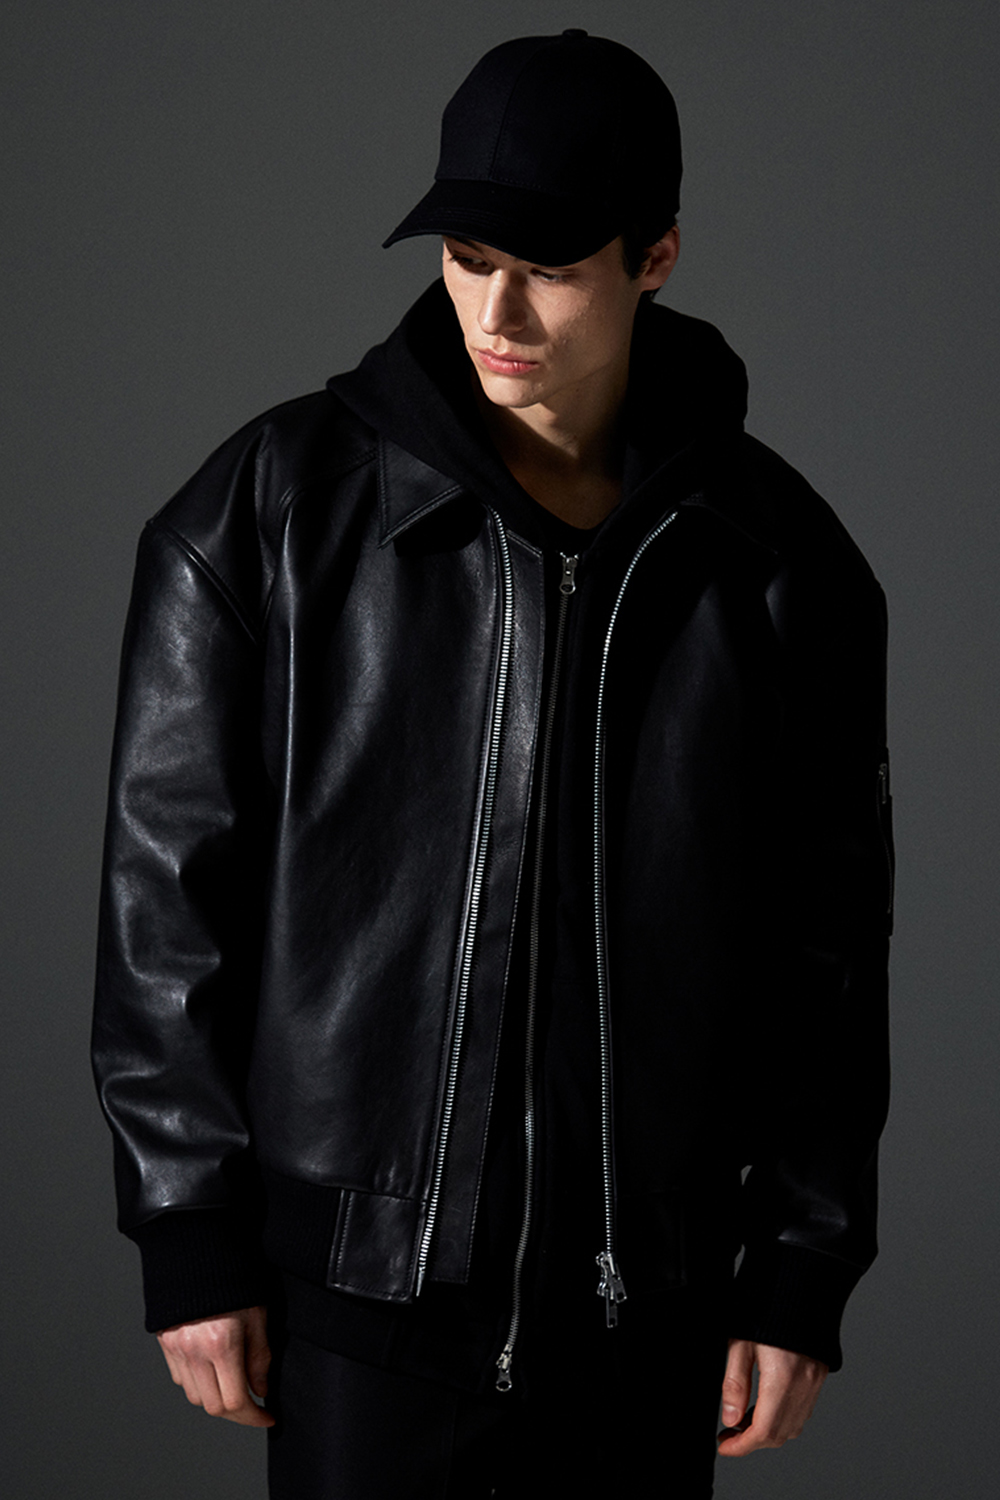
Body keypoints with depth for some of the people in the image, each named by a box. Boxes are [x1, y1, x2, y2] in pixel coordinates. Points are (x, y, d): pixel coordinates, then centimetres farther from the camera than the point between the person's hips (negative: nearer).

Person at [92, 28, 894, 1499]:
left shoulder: (775, 559, 2)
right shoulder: (274, 510, -3)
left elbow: (829, 939, 6)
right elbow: (170, 876, -1)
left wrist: (804, 1271, 4)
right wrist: (191, 1234, -3)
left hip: (649, 1301, 2)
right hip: (362, 1284, -2)